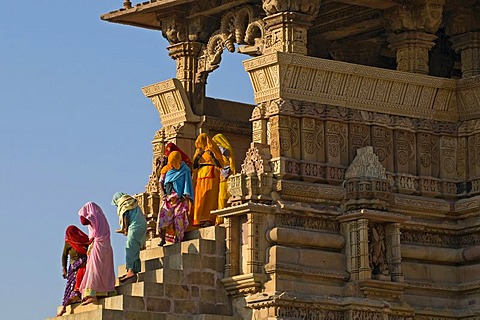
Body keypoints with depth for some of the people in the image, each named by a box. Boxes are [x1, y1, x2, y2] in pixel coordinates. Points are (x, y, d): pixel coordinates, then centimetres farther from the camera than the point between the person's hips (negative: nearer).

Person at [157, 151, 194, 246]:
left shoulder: (185, 171, 2)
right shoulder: (167, 169, 11)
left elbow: (187, 183, -3)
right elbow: (161, 182, 15)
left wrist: (185, 196, -13)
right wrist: (164, 193, 3)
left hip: (180, 198, -3)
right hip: (168, 198, 3)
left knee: (178, 218, -9)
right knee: (163, 217, -6)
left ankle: (177, 239, -7)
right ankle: (163, 239, -3)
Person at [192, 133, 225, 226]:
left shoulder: (213, 149, 3)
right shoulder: (199, 151, 23)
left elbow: (219, 164, -4)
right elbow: (194, 165, 16)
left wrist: (212, 155, -17)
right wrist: (198, 155, 4)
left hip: (211, 175, -6)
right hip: (200, 176, 6)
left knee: (209, 197, -13)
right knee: (200, 197, -4)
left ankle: (209, 219, -18)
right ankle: (201, 219, -9)